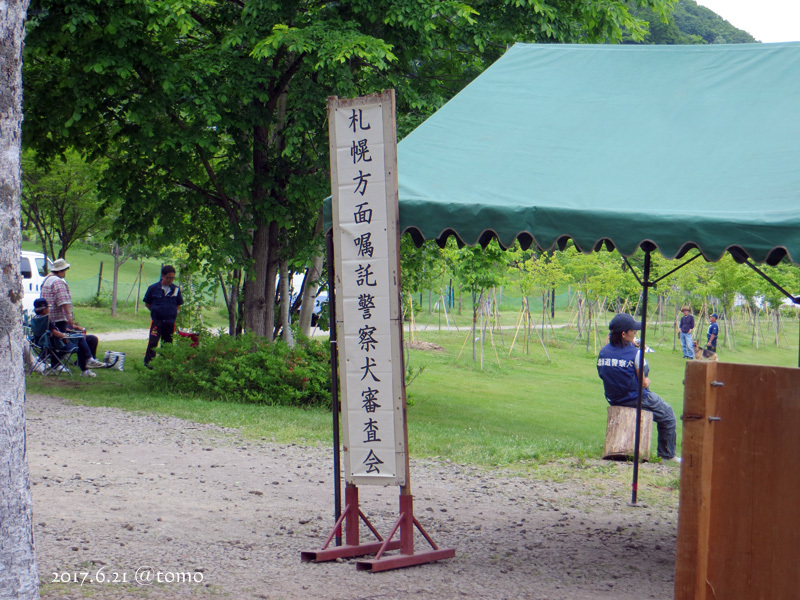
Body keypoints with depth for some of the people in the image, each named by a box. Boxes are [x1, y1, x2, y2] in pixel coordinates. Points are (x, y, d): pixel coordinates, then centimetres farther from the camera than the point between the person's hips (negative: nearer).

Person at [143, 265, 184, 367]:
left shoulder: (176, 289, 4)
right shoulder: (153, 288, -3)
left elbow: (178, 305, 17)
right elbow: (147, 303, 8)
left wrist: (173, 313, 5)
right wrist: (155, 311, 3)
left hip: (170, 321, 3)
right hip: (156, 321, -3)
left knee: (167, 343, 8)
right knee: (153, 341, -12)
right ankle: (148, 361, -9)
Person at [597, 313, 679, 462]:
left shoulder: (603, 352, -3)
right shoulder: (635, 353, -21)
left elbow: (603, 376, 7)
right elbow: (643, 383, -16)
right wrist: (646, 382, 8)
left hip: (613, 400, 7)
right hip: (636, 399, -7)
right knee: (668, 415, 14)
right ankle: (667, 455, 18)